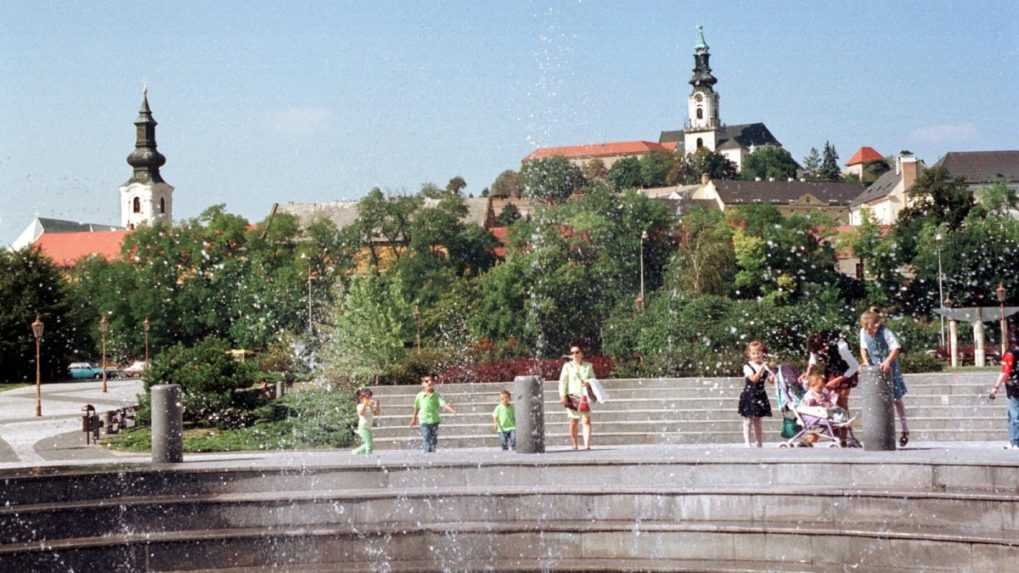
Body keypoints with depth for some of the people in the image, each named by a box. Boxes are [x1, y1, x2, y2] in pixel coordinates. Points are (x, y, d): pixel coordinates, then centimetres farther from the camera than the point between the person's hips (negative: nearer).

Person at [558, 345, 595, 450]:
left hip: (585, 396, 1)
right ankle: (574, 445, 14)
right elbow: (562, 381, 1)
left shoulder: (588, 366, 10)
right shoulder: (567, 366, 4)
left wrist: (589, 383, -8)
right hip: (573, 395, -1)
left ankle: (587, 445, -13)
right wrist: (563, 396, -8)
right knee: (574, 421, 3)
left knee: (586, 420, -9)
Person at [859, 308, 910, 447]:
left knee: (896, 398, 4)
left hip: (888, 368, -4)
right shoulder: (863, 332, -5)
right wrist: (866, 362, -7)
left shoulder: (885, 332, -21)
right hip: (874, 368, 4)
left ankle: (905, 430, 17)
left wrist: (887, 362, -38)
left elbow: (896, 348, -24)